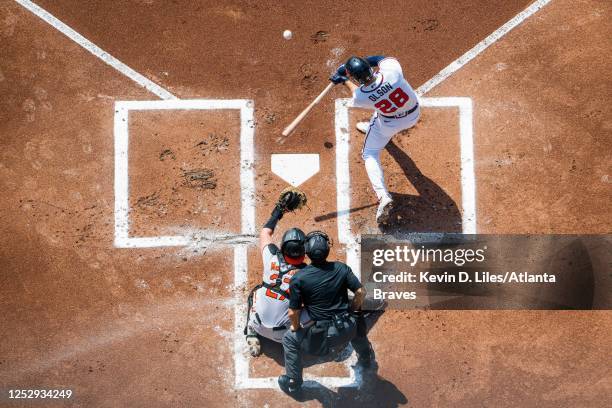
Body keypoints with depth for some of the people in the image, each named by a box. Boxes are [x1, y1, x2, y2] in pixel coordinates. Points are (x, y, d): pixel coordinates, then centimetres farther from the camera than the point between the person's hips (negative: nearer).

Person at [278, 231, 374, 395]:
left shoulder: (299, 278, -12)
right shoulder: (341, 268, -4)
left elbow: (293, 313, -9)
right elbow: (361, 292, -2)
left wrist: (295, 326, 12)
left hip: (321, 337, -3)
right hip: (346, 331, 3)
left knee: (289, 339, 23)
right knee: (357, 321, 39)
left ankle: (293, 383, 29)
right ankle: (366, 359, 57)